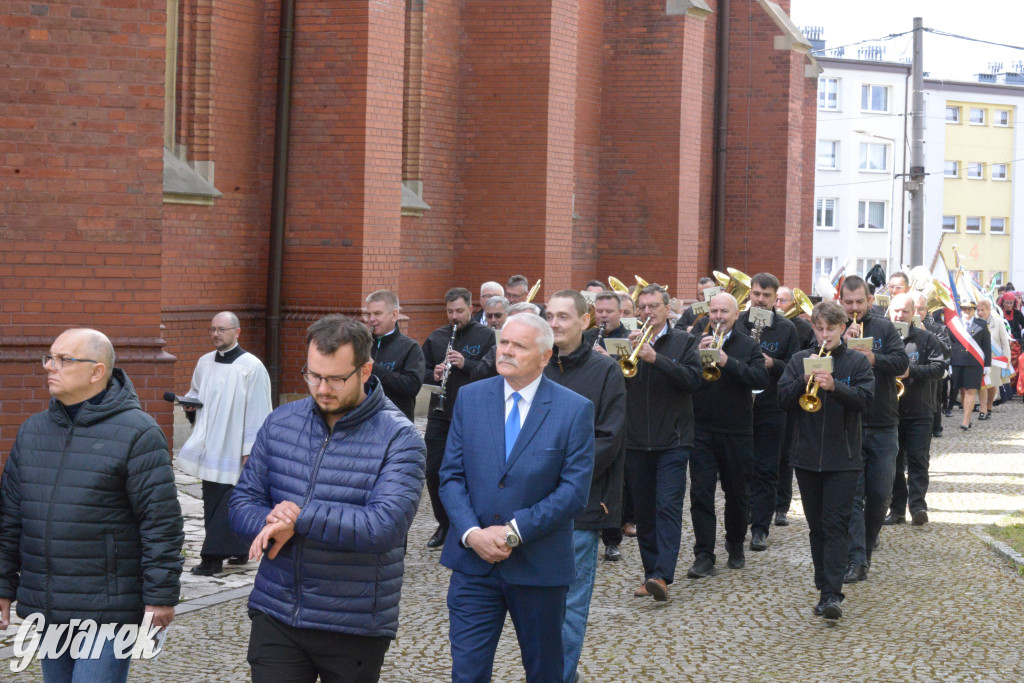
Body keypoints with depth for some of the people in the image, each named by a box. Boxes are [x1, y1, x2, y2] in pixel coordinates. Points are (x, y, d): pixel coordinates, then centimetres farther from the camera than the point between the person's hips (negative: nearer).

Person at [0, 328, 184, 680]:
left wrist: (160, 595, -14)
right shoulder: (32, 431, 12)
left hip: (108, 611, -7)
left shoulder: (136, 433, -9)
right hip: (48, 611, 7)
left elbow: (161, 522, -11)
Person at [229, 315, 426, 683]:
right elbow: (243, 503, 7)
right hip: (275, 616, 3)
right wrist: (272, 525, -17)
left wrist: (301, 517, -20)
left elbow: (386, 526, -22)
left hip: (354, 629, -3)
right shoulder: (280, 423, 5)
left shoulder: (399, 439, -10)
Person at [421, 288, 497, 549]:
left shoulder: (485, 336, -1)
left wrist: (466, 364, -22)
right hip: (440, 415, 4)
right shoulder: (436, 337, 10)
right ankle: (444, 525, 19)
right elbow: (421, 372, 13)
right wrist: (433, 375, -9)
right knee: (434, 472, 3)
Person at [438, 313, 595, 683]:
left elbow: (575, 489, -10)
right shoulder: (470, 398, 4)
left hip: (539, 565, -1)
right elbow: (451, 476, 2)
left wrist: (515, 532, -17)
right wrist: (472, 534, -13)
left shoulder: (575, 410, -5)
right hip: (473, 559, 2)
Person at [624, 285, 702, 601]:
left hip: (672, 441, -4)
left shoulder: (684, 342, 2)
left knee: (668, 507, -12)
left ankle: (662, 576, -19)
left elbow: (693, 379, -12)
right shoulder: (630, 342, 11)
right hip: (636, 441, 4)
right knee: (644, 512, 8)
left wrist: (656, 358, -19)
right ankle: (651, 572, 15)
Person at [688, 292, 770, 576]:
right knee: (701, 493, -5)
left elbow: (762, 380, -13)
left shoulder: (749, 346, 4)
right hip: (701, 430, 0)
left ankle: (735, 545, 31)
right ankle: (704, 556, -3)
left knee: (737, 493, 11)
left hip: (737, 433, 0)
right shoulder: (695, 342, 6)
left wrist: (728, 362, -23)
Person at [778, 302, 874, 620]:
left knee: (836, 524, -9)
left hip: (843, 458, -3)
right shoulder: (800, 360, 8)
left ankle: (832, 594, -15)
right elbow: (783, 399, 1)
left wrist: (834, 386, -26)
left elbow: (864, 400, -11)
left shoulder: (857, 361, 2)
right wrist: (804, 381, -16)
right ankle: (824, 588, 19)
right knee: (817, 526, 10)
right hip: (807, 456, 3)